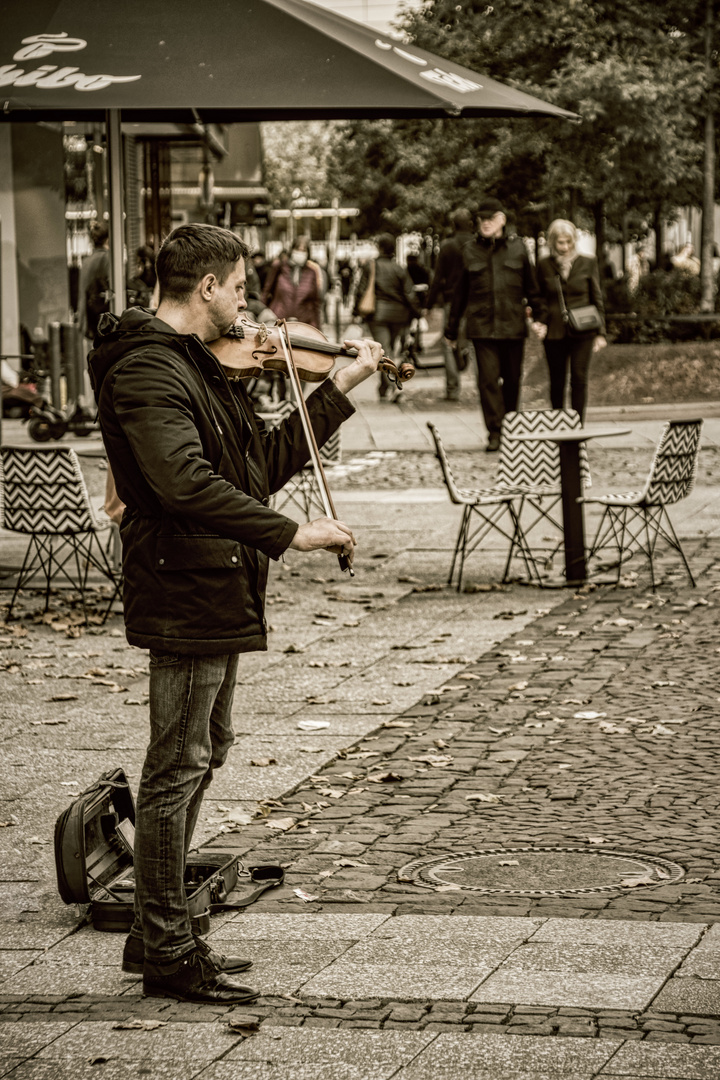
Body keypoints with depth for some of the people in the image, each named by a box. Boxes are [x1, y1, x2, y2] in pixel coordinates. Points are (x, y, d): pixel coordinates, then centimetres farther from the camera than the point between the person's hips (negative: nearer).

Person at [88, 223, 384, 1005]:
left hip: (212, 591, 11)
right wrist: (291, 534, -30)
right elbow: (185, 481, -31)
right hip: (185, 592, -11)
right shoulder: (147, 369, -18)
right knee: (178, 768, -4)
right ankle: (167, 955, 4)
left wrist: (342, 387, 19)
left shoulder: (196, 365, 15)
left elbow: (264, 464, 20)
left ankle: (158, 936, 27)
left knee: (200, 757, 18)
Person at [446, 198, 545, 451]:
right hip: (482, 325, 0)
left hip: (512, 326, 1)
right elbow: (460, 292, 11)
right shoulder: (470, 251, 6)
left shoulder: (516, 248, 5)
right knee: (488, 378, -10)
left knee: (512, 379, 8)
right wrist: (452, 329, 13)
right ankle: (494, 433, -9)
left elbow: (531, 287, 9)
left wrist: (540, 317, 3)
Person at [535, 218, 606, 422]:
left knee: (579, 379, -4)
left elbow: (597, 299, 5)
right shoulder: (544, 265, 2)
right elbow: (539, 298, 13)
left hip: (582, 331, -1)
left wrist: (601, 332, 1)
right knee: (557, 382, 5)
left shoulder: (588, 263, 1)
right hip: (554, 333, 1)